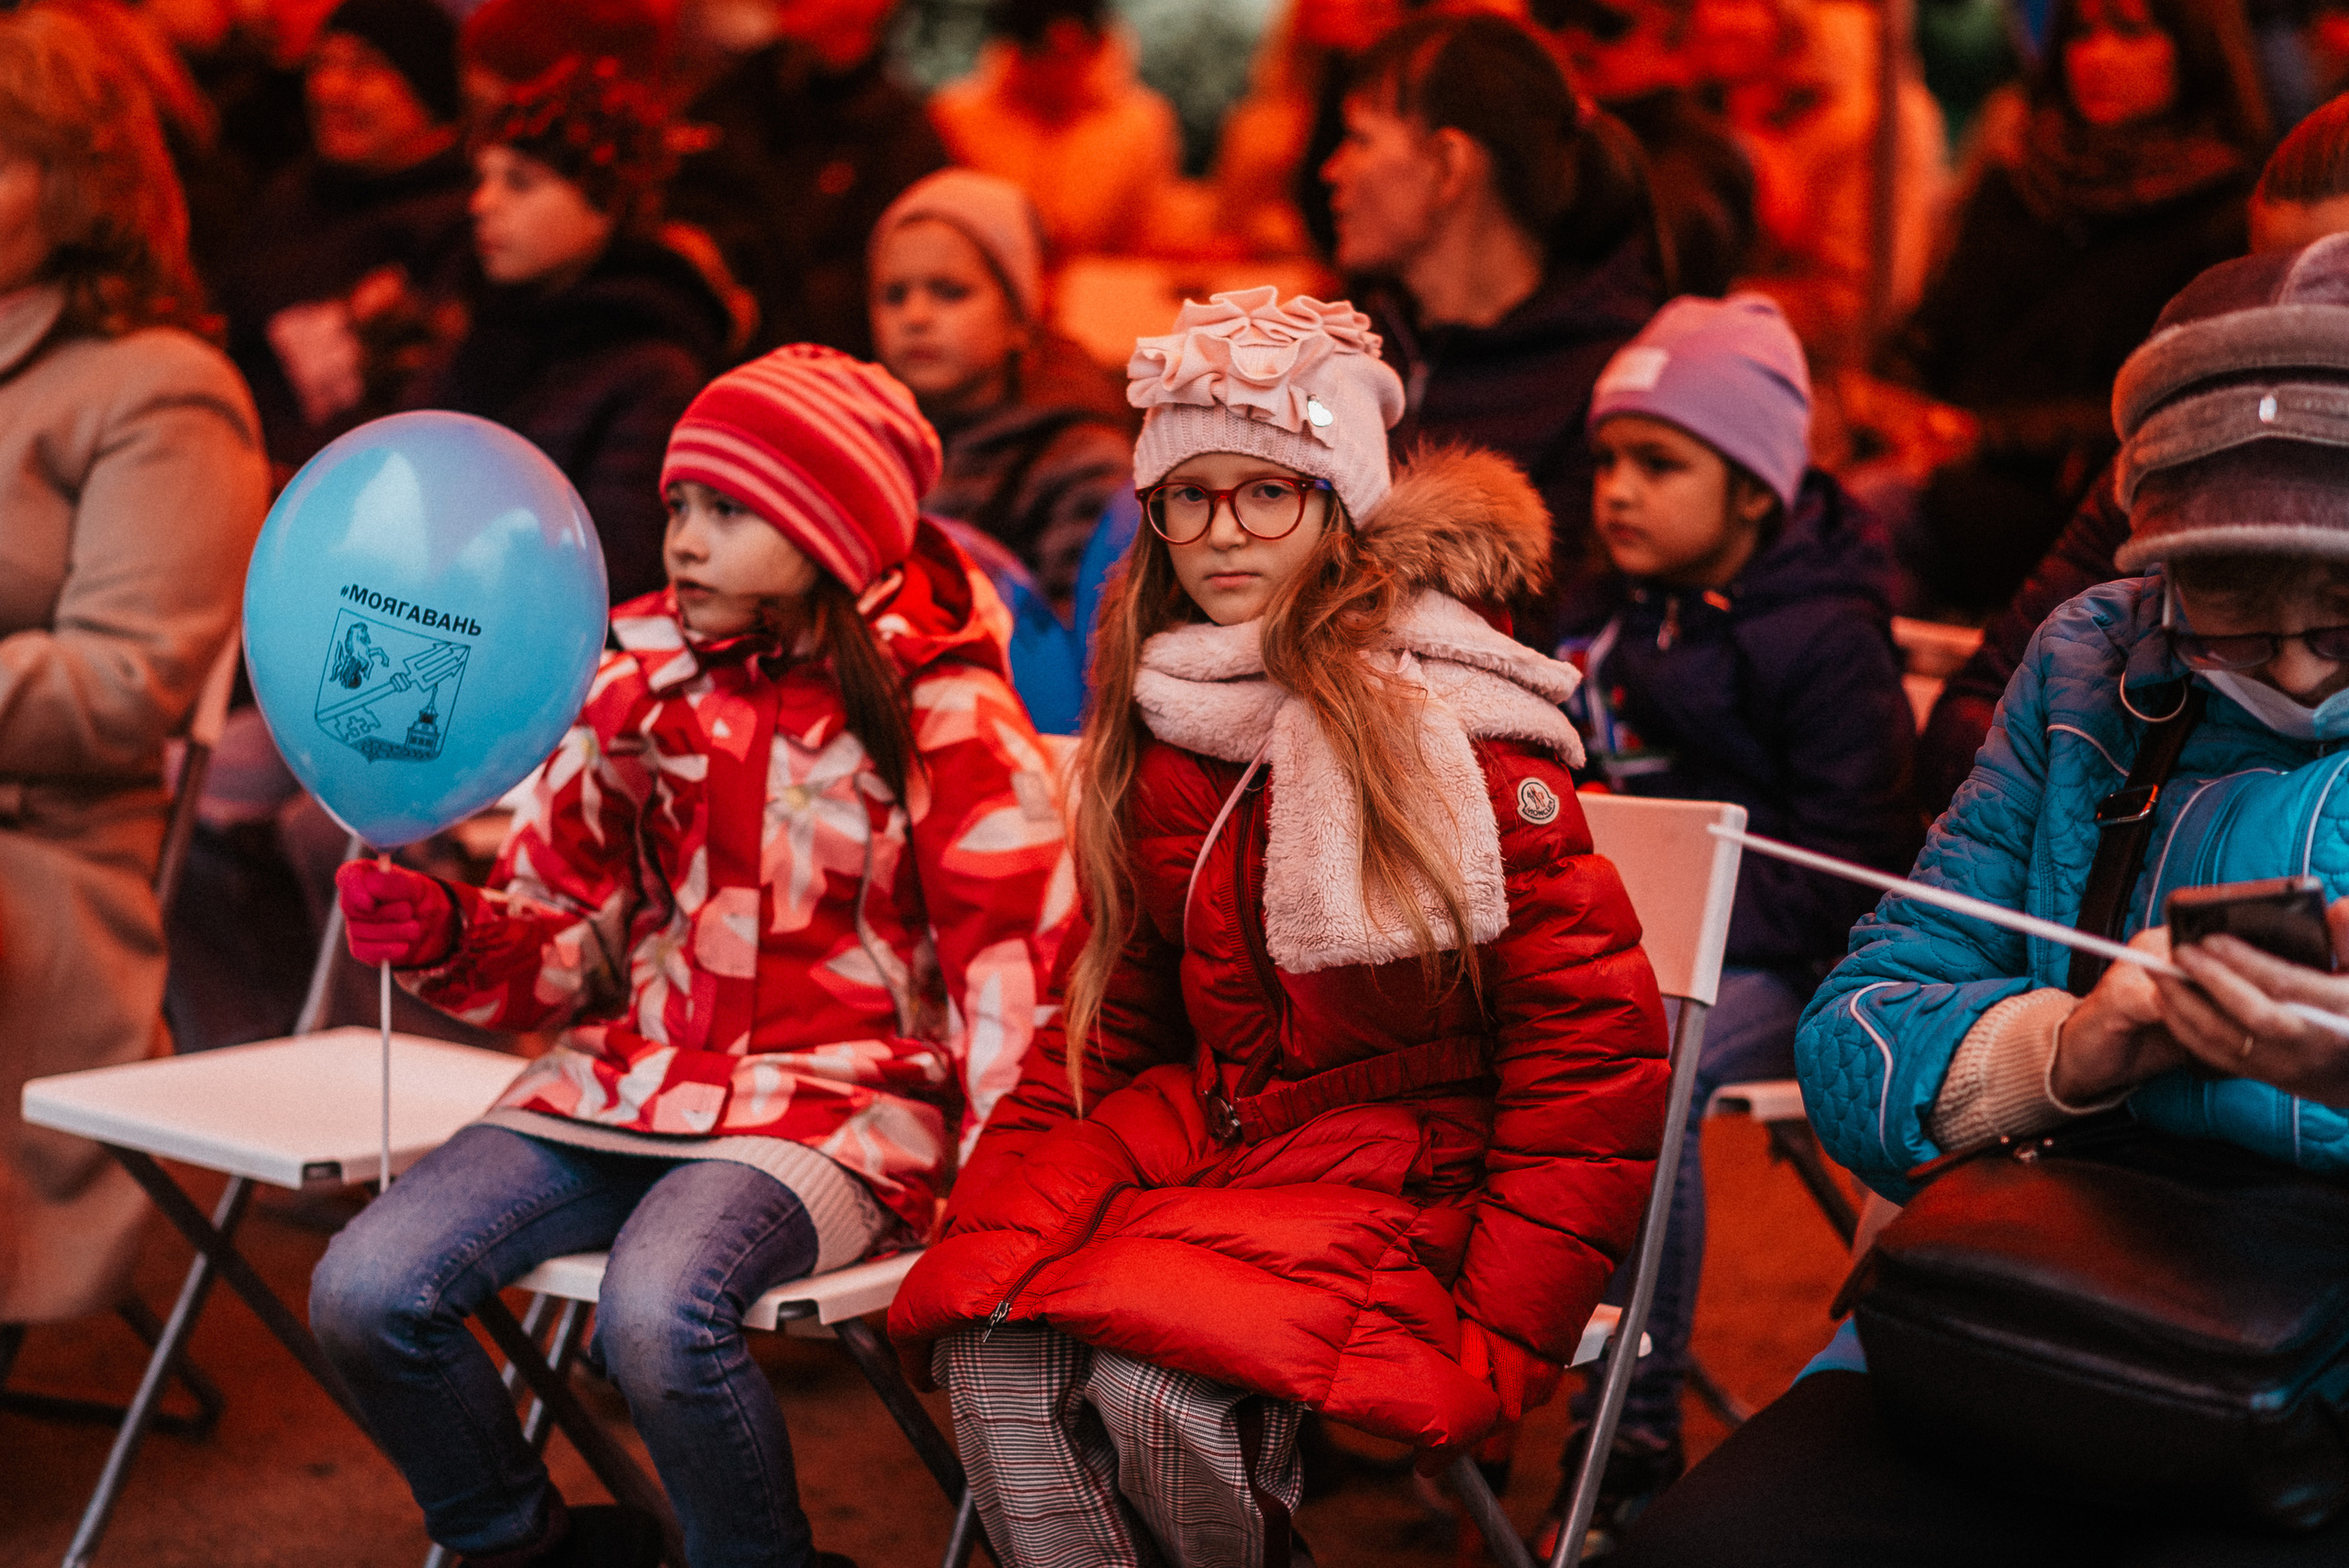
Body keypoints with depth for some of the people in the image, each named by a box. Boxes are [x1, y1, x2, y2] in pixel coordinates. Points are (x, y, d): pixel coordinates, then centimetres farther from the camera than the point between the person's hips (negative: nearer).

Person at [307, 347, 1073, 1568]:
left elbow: (1018, 980, -5)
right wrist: (442, 932, -7)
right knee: (366, 1291, -15)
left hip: (837, 1104, -5)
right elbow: (566, 946, 14)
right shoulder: (637, 683, 10)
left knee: (659, 1309, -35)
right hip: (625, 1079, 5)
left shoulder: (945, 719, -4)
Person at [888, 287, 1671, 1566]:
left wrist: (1496, 1325, -15)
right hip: (1206, 1119, 6)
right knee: (997, 1352, -23)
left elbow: (1591, 1043, -11)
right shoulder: (1163, 733, 9)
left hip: (1408, 1156, -6)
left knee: (1157, 1387, -30)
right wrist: (1008, 1196, 4)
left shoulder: (1454, 729, -11)